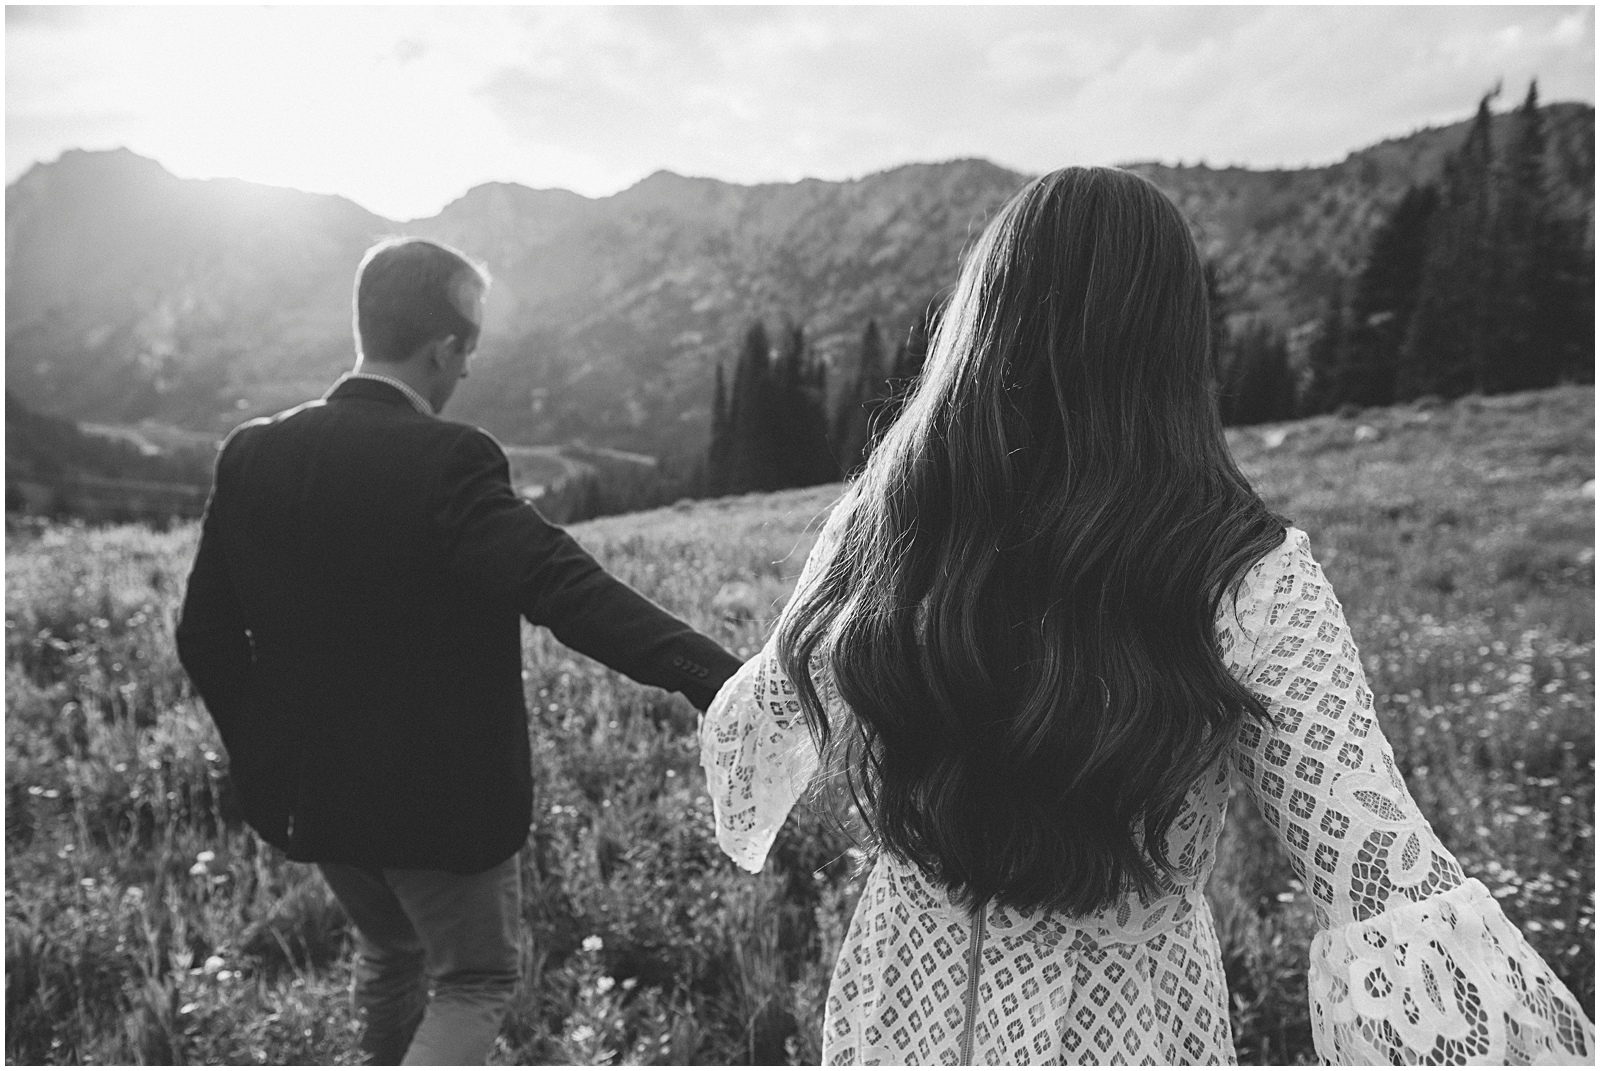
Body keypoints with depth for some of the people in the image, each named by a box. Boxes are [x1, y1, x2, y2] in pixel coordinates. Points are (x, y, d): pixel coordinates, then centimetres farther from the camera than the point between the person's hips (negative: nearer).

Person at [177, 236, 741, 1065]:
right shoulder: (446, 461, -22)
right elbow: (565, 586, -36)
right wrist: (715, 676, -43)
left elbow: (205, 636, 2)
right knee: (476, 981, 17)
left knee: (389, 955, 30)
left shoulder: (252, 454, -3)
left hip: (311, 793, 7)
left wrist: (265, 757, 15)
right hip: (440, 800, -6)